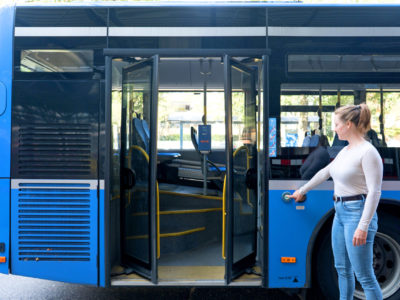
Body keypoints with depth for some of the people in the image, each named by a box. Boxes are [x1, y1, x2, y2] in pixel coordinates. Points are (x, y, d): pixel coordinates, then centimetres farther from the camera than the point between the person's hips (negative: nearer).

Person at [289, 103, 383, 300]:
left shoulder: (368, 152, -15)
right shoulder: (345, 151, 11)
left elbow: (374, 192, -20)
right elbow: (324, 173, 24)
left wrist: (363, 226, -24)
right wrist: (301, 191, 34)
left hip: (358, 212, -9)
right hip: (340, 212, 9)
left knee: (364, 276, -3)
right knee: (342, 269, 17)